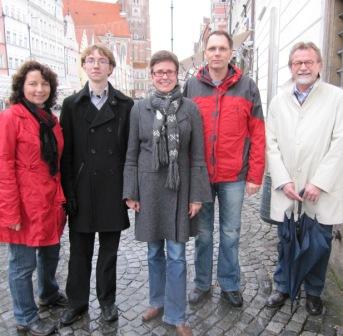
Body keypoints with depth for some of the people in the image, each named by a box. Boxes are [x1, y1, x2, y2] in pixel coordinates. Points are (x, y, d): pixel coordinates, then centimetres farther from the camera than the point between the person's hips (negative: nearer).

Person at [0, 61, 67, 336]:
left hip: (51, 201, 7)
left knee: (51, 252, 22)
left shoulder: (51, 119, 10)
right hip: (25, 204, -7)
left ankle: (49, 294, 47)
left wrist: (61, 196, 11)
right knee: (24, 263, 9)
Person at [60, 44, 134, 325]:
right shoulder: (72, 104, 5)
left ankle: (107, 299, 33)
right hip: (82, 191, 1)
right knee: (80, 251, 12)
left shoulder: (125, 105, 2)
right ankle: (77, 302, 32)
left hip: (112, 190, -1)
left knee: (109, 250, 13)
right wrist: (68, 191, -4)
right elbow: (66, 152, 1)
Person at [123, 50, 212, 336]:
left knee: (176, 255, 4)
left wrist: (197, 195, -4)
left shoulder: (190, 108, -1)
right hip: (148, 186, 2)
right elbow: (132, 154, 4)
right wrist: (131, 192, 1)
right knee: (154, 251, 15)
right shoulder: (139, 108, 2)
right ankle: (158, 301, 36)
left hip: (178, 187, -1)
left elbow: (197, 155, -1)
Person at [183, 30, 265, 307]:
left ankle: (230, 285, 31)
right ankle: (202, 283, 31)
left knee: (231, 234, 11)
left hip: (234, 177, -1)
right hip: (199, 176, 1)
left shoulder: (247, 86, 2)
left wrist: (255, 175, -3)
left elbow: (257, 135, 1)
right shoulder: (192, 86, 4)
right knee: (203, 234, 13)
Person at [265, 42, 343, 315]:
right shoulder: (279, 100, 7)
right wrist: (283, 181, -7)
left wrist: (319, 183, -13)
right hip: (286, 190, 2)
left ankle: (314, 292, 33)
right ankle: (283, 287, 33)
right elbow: (272, 143, 2)